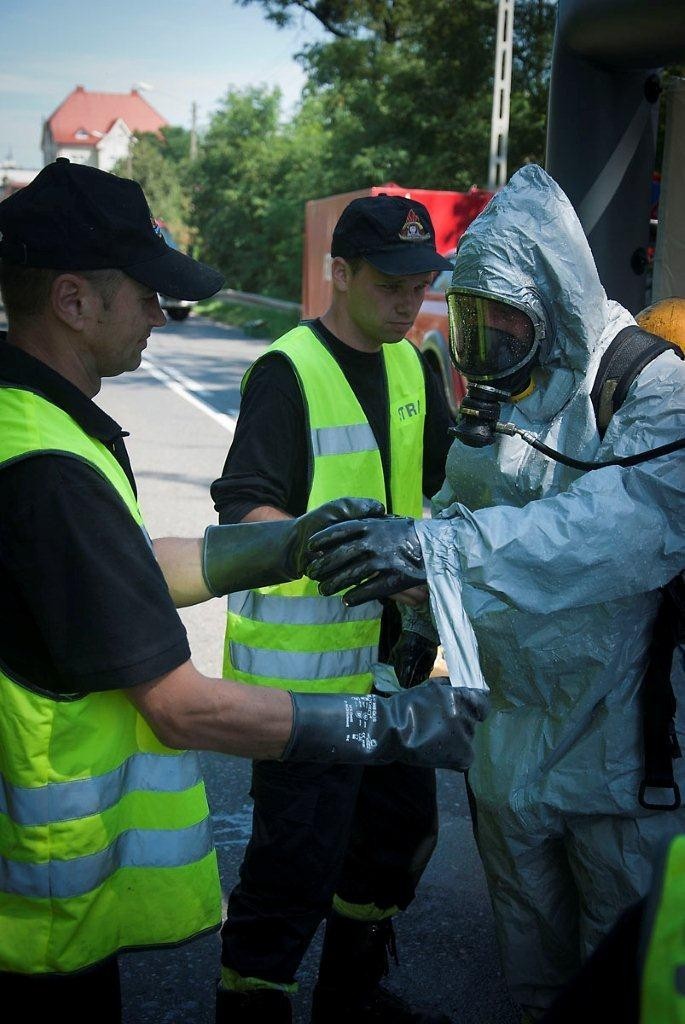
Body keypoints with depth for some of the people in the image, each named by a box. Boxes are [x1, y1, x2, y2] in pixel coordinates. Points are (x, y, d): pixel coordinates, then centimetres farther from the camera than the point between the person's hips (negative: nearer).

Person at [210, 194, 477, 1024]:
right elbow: (243, 508, -22)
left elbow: (449, 476, 16)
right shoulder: (288, 372, -14)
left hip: (389, 648, 9)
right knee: (299, 854, -4)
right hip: (301, 661, -8)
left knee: (402, 827, 20)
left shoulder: (410, 367, 10)